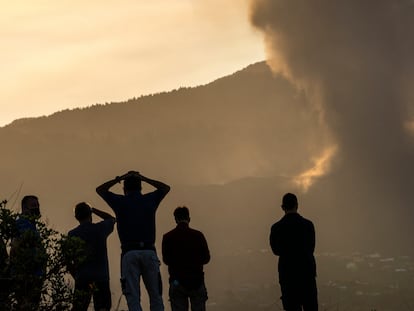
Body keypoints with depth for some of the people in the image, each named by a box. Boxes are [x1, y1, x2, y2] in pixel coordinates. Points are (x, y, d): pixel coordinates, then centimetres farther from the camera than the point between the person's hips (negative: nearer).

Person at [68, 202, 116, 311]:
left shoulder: (72, 234, 1)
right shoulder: (100, 228, 1)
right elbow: (112, 219, 25)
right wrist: (93, 209, 22)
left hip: (82, 278, 0)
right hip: (101, 277, 0)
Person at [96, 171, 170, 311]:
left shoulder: (120, 201, 7)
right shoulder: (150, 200, 10)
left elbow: (100, 190, 25)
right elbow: (165, 188, 32)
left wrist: (119, 178, 21)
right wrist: (144, 178, 25)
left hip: (129, 253, -1)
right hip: (149, 251, 1)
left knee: (133, 297, -3)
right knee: (155, 296, 6)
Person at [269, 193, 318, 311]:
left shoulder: (276, 228, -9)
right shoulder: (308, 225, -5)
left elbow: (276, 250, 4)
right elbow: (311, 248, 6)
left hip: (287, 273, -1)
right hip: (307, 271, 1)